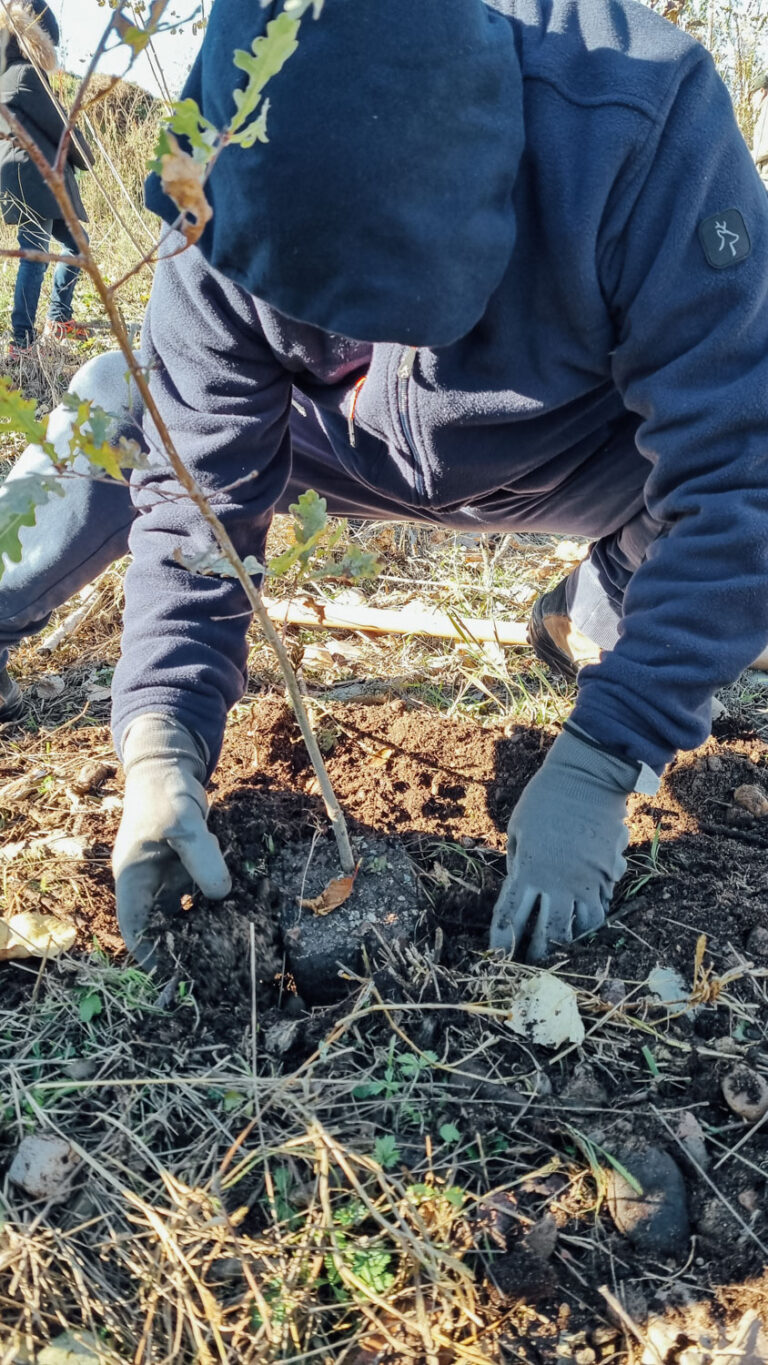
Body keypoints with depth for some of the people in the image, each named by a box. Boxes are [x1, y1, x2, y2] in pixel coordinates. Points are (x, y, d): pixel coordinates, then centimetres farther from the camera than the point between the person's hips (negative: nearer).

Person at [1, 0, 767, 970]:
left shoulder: (646, 127, -37)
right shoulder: (226, 210, -27)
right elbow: (197, 489, -22)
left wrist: (597, 762, -40)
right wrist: (160, 743, -34)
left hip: (578, 460, 0)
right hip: (363, 444, 1)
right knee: (120, 405, -17)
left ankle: (602, 608, 1)